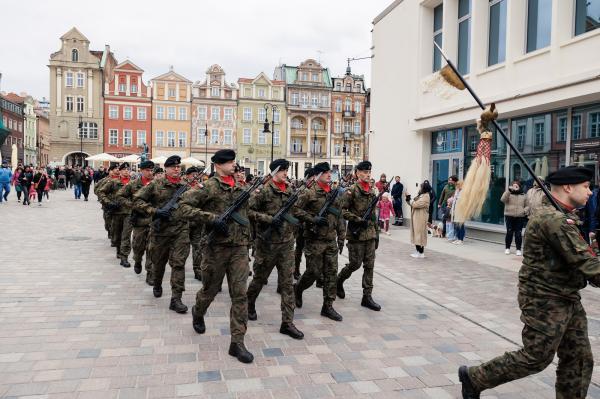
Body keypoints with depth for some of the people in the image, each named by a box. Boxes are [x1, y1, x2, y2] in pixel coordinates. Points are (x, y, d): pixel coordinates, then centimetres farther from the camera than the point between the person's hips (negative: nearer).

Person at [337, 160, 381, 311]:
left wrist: (376, 233, 15)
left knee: (369, 266, 5)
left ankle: (367, 297, 11)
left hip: (370, 235, 6)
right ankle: (339, 281, 29)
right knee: (355, 264, 1)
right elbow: (342, 210, -12)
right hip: (356, 234, -6)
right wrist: (358, 220, -19)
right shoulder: (351, 191, -8)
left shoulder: (372, 191, 13)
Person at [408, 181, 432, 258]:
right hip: (416, 218, 9)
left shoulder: (425, 196, -14)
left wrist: (410, 200, -6)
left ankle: (421, 253, -1)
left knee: (419, 234, -6)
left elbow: (416, 204, -21)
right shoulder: (421, 195, 17)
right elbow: (413, 203, 16)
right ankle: (418, 251, 17)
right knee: (417, 234, 11)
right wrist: (408, 198, 2)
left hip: (421, 218, -9)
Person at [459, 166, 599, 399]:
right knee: (536, 358, 1)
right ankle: (473, 377, 16)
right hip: (546, 302, -10)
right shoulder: (554, 220, -22)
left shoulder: (560, 216, 13)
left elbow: (580, 255, 15)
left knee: (579, 360, 12)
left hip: (568, 299, 10)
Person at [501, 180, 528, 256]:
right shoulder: (509, 194, 5)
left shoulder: (523, 195, 11)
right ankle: (507, 248, 13)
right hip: (509, 216, -1)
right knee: (509, 232, 0)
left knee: (518, 233, -2)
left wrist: (524, 211, -8)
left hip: (520, 217, 1)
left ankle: (518, 249, 7)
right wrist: (509, 190, -21)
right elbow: (503, 199, -15)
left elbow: (527, 206, 14)